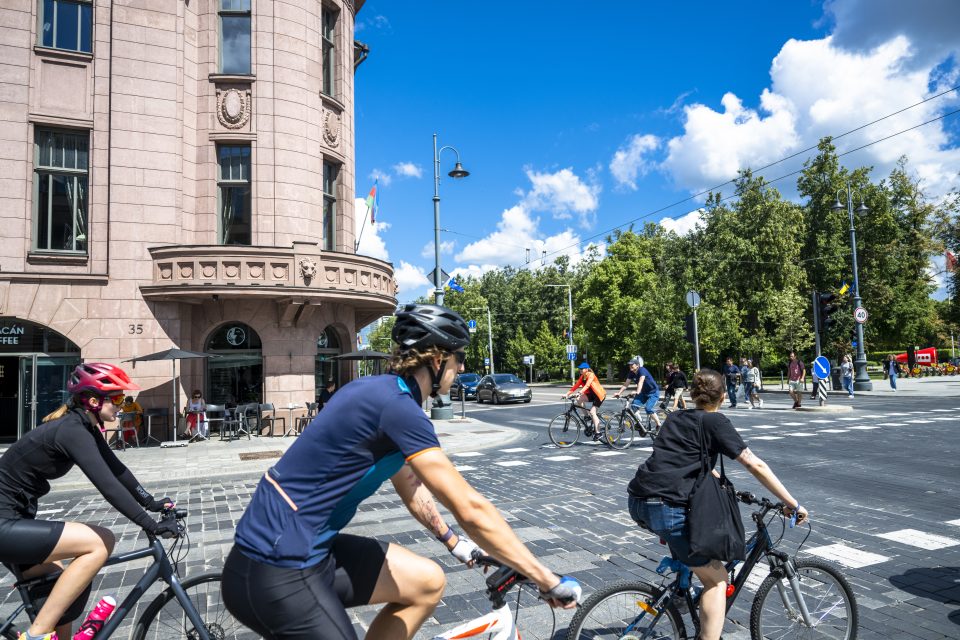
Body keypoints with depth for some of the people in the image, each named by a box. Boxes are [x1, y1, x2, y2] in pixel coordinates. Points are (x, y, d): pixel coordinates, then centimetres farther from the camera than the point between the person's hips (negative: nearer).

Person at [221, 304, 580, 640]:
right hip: (277, 574, -9)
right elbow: (470, 508, -22)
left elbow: (409, 486, 21)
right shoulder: (398, 406, -21)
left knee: (427, 583, 12)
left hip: (304, 549, 9)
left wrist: (453, 541, 27)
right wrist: (550, 581, -14)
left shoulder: (380, 393, 8)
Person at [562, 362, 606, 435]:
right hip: (591, 394, 7)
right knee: (579, 399, -17)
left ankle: (597, 432, -12)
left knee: (592, 412, -17)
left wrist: (581, 392, -53)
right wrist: (567, 394, -15)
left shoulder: (591, 375, -21)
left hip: (599, 394, -7)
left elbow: (587, 385, -37)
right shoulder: (582, 377, 1)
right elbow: (576, 385, -5)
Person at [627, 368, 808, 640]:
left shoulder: (675, 418, 21)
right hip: (666, 508, -7)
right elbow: (756, 466, -2)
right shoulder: (715, 422, 2)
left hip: (637, 501, 7)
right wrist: (793, 504, 6)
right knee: (717, 579, 9)